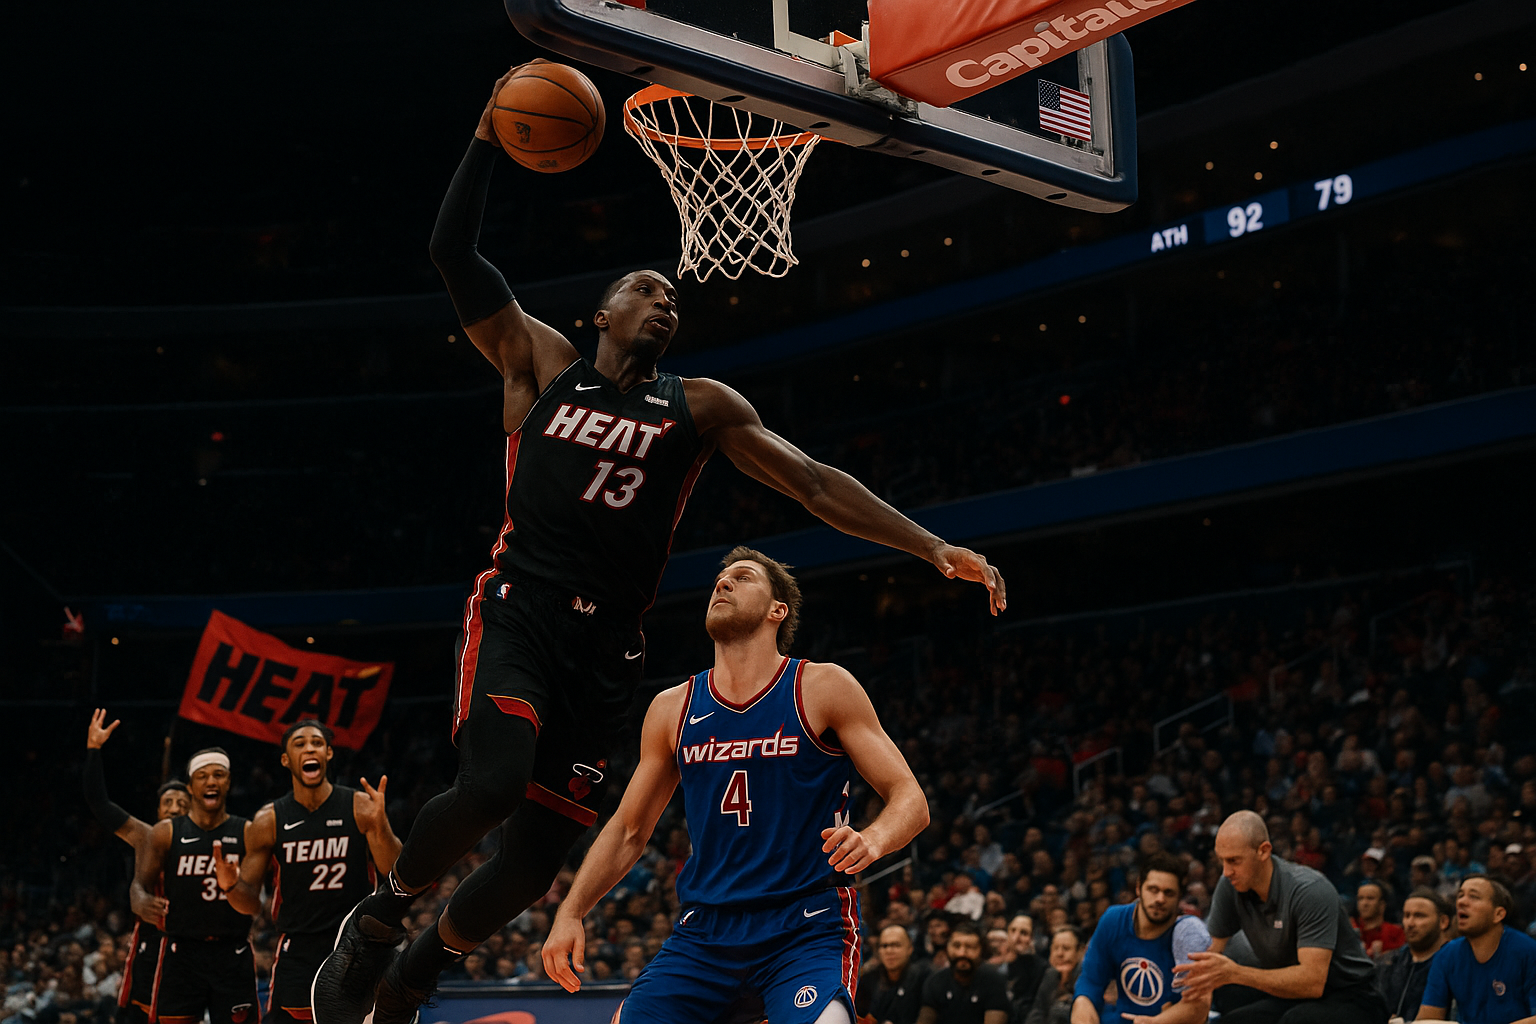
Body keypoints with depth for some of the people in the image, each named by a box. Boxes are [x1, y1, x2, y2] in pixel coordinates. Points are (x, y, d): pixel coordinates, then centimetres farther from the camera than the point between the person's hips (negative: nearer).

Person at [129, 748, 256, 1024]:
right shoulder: (165, 834, 4)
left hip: (233, 956, 0)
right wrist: (143, 903, -24)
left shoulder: (248, 834, 4)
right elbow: (139, 884, -1)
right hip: (183, 953, 0)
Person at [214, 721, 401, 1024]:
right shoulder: (269, 820, 1)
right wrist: (231, 886, -19)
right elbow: (251, 904, 4)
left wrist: (380, 824, -26)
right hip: (298, 951, 1)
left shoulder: (360, 807, -3)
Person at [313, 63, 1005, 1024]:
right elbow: (454, 252, 5)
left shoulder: (700, 406, 12)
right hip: (518, 611, -3)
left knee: (541, 853, 0)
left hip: (606, 648, 3)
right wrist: (489, 136, -1)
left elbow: (815, 482, 6)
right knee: (491, 784, -28)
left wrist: (934, 548, -3)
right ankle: (378, 918, 1)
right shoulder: (542, 364, 11)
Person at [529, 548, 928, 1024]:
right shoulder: (672, 709, 7)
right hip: (704, 929, 4)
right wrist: (570, 912, 4)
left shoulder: (824, 689, -3)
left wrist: (872, 840, -26)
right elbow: (627, 830, 16)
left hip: (808, 929, -4)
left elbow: (910, 799, -4)